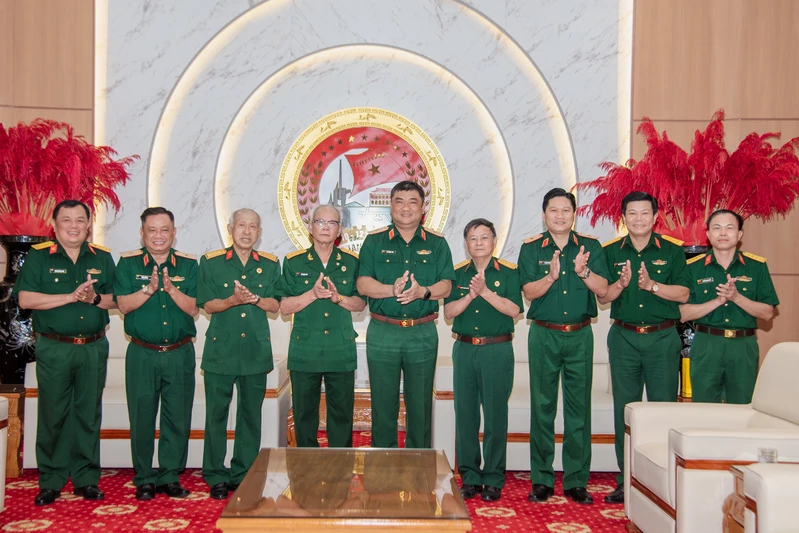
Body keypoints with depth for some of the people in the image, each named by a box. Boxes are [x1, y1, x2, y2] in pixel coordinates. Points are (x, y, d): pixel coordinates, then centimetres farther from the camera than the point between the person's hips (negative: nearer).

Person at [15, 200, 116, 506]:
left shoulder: (102, 258, 8)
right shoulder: (38, 257, 0)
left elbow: (114, 300, 8)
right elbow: (25, 299, -11)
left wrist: (94, 298, -14)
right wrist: (72, 296, -16)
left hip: (93, 348, 2)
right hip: (53, 349, -2)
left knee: (89, 415, 8)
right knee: (53, 415, 3)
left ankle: (87, 479, 18)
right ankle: (50, 482, 14)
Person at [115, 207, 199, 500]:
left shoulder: (188, 264, 3)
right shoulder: (128, 263, 2)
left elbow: (193, 308, -3)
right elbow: (123, 304, -6)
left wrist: (171, 289, -19)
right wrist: (149, 289, -20)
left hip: (180, 354, 1)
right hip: (142, 354, -1)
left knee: (178, 418, 5)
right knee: (142, 418, 5)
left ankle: (170, 476, 17)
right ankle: (144, 479, 17)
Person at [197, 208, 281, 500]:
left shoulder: (270, 264, 8)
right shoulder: (210, 262, 2)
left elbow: (275, 305, 5)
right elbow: (207, 304, -2)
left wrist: (254, 298, -14)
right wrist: (233, 300, -19)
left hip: (257, 348, 2)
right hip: (220, 348, -2)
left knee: (251, 414, 7)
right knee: (216, 413, 1)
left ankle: (244, 475, 18)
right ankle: (216, 476, 13)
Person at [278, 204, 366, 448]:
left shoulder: (352, 261, 6)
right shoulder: (293, 262, 2)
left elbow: (360, 303, 7)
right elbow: (284, 307, -1)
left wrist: (339, 298, -13)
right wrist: (313, 294, -16)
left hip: (341, 351, 1)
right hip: (304, 351, 0)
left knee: (342, 414, 5)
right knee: (304, 414, 7)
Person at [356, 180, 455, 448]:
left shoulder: (436, 243, 7)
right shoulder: (374, 241, 5)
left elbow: (446, 285, 0)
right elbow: (362, 284, -4)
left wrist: (422, 292, -20)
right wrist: (391, 290, -22)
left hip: (423, 334, 1)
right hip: (382, 333, 0)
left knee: (421, 404, 6)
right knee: (383, 403, 6)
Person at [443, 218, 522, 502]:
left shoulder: (508, 272, 1)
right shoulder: (458, 273, 9)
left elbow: (513, 309, -9)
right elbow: (448, 312, 1)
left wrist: (485, 291, -17)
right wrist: (471, 294, -13)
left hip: (497, 351, -3)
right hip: (464, 350, 3)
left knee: (495, 415, 1)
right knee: (465, 414, 5)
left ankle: (493, 479, 11)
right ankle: (469, 477, 16)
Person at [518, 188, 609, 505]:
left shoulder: (591, 247, 6)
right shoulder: (531, 249, 3)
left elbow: (603, 289, -3)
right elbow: (529, 292, -7)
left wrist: (583, 271, -21)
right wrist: (551, 277, -25)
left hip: (580, 335, 1)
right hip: (544, 335, -1)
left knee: (579, 407, 3)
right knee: (542, 407, 3)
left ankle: (576, 481, 12)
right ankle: (542, 479, 12)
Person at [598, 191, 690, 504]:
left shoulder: (672, 251, 4)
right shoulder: (611, 252, 7)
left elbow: (683, 293, -4)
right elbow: (603, 296, 3)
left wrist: (651, 285, -18)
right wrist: (622, 283, -16)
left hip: (663, 338, -1)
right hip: (624, 337, 2)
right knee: (624, 408, 5)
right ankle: (626, 480, 13)